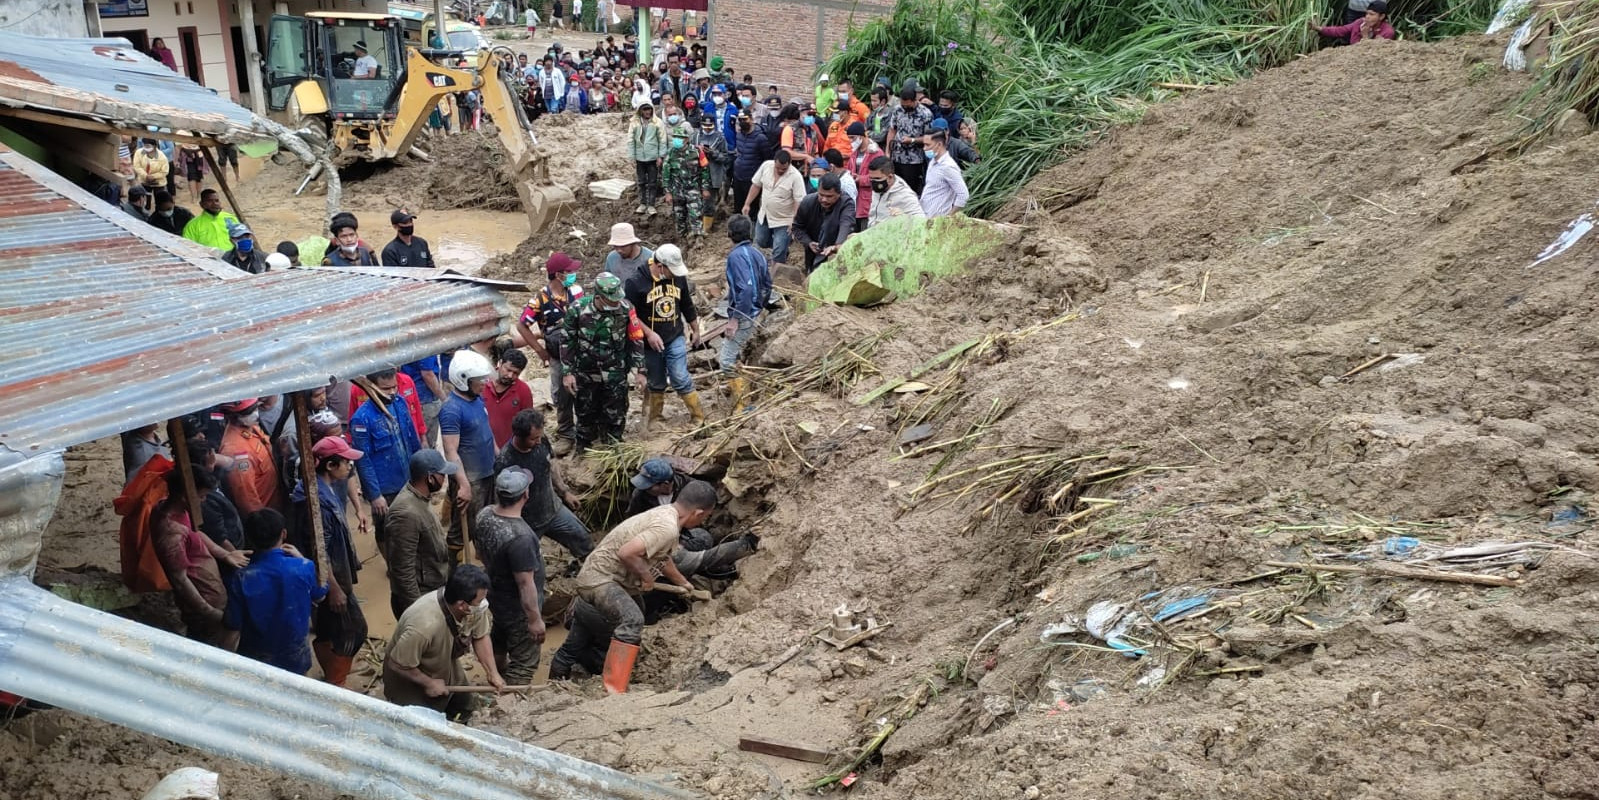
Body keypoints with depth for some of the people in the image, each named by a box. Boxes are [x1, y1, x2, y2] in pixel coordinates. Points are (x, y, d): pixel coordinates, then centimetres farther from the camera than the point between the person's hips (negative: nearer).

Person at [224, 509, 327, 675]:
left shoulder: (241, 579, -21)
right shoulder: (304, 568, -18)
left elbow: (233, 625, -11)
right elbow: (320, 596, 3)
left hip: (255, 662, -1)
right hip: (295, 659, 1)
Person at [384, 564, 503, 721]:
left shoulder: (475, 608, -26)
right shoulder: (425, 625, -44)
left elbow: (480, 637, -6)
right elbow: (397, 665, -30)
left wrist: (493, 673, -12)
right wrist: (429, 683, -18)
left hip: (446, 669, 6)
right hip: (409, 677, -6)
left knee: (463, 713, 18)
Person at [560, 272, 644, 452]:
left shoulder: (625, 308, -16)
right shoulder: (578, 309, -18)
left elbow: (635, 340, -3)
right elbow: (567, 342, -6)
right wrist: (567, 372, -5)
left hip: (615, 375, 0)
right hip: (585, 374, 0)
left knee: (616, 416, 9)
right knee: (585, 413, 17)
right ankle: (584, 450, 38)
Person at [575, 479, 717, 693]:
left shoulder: (665, 513, 6)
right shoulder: (667, 528, -25)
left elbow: (663, 557, 25)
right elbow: (626, 552, -36)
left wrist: (683, 582, 39)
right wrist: (646, 575, -19)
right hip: (599, 579, -11)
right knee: (632, 620, -31)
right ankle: (614, 690, -35)